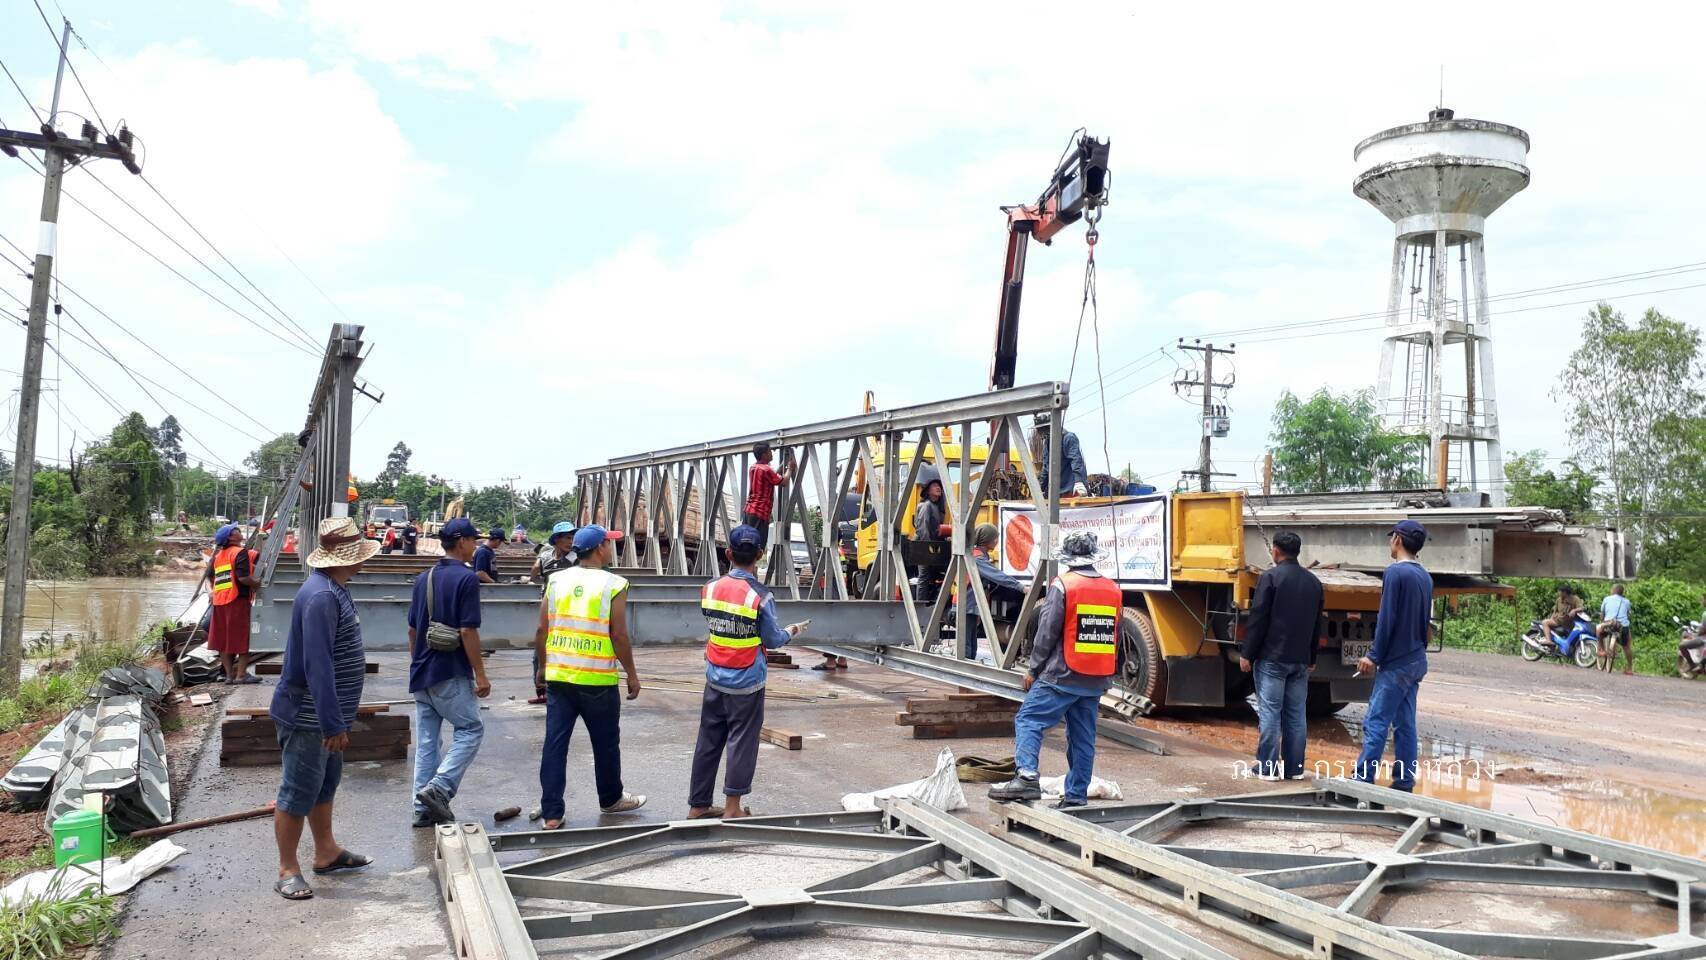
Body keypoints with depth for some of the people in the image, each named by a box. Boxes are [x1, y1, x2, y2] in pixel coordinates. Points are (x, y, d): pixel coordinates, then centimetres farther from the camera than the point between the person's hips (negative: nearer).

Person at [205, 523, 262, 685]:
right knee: (242, 639, -2)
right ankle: (241, 675, -3)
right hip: (237, 599, -8)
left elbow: (209, 576, 22)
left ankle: (229, 674, 14)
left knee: (224, 639, 10)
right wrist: (258, 583, -6)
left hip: (220, 601, 8)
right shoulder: (240, 552, -10)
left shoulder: (219, 555, 15)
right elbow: (243, 577, -20)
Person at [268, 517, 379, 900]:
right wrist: (333, 724, -27)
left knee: (325, 782, 21)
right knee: (298, 792, 1)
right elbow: (316, 666, -29)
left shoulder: (333, 589, 8)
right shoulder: (320, 597, -26)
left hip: (324, 714, 11)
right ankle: (287, 869, 13)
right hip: (307, 717, -11)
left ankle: (326, 852, 34)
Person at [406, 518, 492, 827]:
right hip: (451, 673, -8)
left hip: (421, 673, 8)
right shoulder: (466, 578, -12)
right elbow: (467, 631, -16)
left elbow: (412, 630, 15)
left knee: (426, 740, 10)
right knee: (470, 729, 4)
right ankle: (439, 787, -8)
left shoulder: (424, 579, 12)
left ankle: (424, 808, 13)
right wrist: (480, 674, -12)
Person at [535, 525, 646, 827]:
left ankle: (551, 814, 9)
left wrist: (543, 666, 19)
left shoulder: (557, 580, 4)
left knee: (555, 743, 7)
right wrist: (632, 674, 1)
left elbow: (541, 630, 6)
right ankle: (611, 799, 32)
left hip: (558, 677, 4)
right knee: (606, 743, 15)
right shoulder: (613, 585, -9)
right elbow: (618, 636, -10)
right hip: (598, 680, -4)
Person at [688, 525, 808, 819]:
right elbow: (773, 641, -8)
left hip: (715, 679, 5)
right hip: (746, 683, -4)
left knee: (708, 741, 12)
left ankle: (697, 806, 20)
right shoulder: (760, 597, -16)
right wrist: (790, 631, 13)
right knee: (741, 742, 6)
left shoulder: (710, 589, -3)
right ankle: (732, 808, 11)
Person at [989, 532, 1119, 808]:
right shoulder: (1113, 590, 10)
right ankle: (1076, 796, 14)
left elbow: (1047, 633, -10)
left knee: (1028, 722, -3)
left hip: (1062, 675, -6)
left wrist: (1034, 669, 0)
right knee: (1083, 738, 11)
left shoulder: (1063, 586, -9)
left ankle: (1027, 777, -19)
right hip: (1096, 681, 6)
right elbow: (1115, 637, 15)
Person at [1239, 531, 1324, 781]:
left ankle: (1268, 767, -1)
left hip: (1272, 657, -6)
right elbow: (1318, 624, 17)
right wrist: (1311, 658, 23)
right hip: (1300, 659, 6)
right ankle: (1294, 767, 13)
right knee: (1296, 713, 9)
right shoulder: (1313, 581, 11)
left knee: (1269, 712, -3)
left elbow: (1257, 619, -13)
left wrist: (1246, 654, -7)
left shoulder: (1270, 577, -10)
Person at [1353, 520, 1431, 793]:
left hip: (1396, 663, -8)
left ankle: (1363, 780, -6)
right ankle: (1404, 783, 12)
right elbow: (1424, 619, 17)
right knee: (1405, 724, 10)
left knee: (1376, 723, -6)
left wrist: (1374, 656, -11)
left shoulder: (1396, 573, -14)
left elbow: (1386, 619, -16)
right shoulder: (1425, 577, 12)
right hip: (1417, 660, 8)